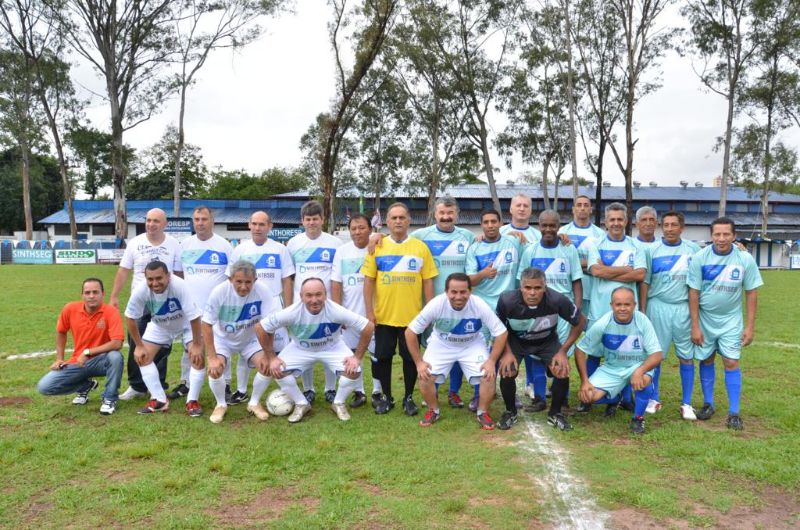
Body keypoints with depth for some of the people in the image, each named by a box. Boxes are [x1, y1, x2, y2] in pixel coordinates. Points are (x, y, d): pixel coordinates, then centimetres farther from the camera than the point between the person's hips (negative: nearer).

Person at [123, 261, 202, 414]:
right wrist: (139, 346, -10)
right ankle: (160, 400, 6)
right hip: (159, 325, 4)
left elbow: (194, 316, -32)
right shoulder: (140, 291, -30)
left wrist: (197, 345, -25)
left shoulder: (179, 286, -41)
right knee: (142, 357, -5)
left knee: (197, 356, -20)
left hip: (186, 324, -3)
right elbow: (130, 318, -13)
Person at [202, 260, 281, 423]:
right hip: (223, 339, -1)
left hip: (251, 339, 1)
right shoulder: (219, 292, -29)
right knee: (215, 370, -22)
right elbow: (206, 324, -20)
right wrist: (212, 357, -23)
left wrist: (268, 355, -24)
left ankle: (254, 403, 9)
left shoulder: (262, 290, -29)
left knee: (267, 366, -19)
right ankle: (221, 404, 9)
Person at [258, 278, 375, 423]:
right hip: (300, 349, 1)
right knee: (279, 371, -22)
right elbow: (260, 328, -21)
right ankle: (301, 404, 5)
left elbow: (368, 327, -26)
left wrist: (357, 357, -25)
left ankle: (339, 403, 7)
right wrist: (272, 358, -20)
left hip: (333, 348, -1)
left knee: (353, 371, -24)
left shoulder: (336, 311, -34)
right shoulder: (292, 312, -33)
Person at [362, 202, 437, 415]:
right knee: (382, 357, 9)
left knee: (410, 358, 8)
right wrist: (369, 311, -5)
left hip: (412, 316, 0)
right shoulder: (377, 246, 2)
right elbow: (369, 280, 1)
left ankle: (409, 398, 25)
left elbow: (428, 282, 2)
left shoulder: (420, 247, 1)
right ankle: (387, 397, 26)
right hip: (383, 316, 1)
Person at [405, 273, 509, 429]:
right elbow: (410, 331, -20)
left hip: (473, 345, 0)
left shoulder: (479, 305, -30)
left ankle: (483, 412, 8)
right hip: (441, 344, 0)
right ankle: (434, 411, 11)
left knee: (489, 375, -19)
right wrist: (419, 362, -19)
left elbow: (501, 333, -18)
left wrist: (491, 361, -23)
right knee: (425, 376, -17)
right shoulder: (436, 305, -31)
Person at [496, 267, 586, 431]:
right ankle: (510, 412, 7)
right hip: (516, 340, 0)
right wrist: (507, 352, -19)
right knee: (506, 371, -23)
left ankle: (555, 414, 9)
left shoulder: (557, 300, -33)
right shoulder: (507, 300, -32)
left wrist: (563, 351, -16)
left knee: (563, 372, -21)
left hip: (548, 341, 0)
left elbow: (580, 321, -14)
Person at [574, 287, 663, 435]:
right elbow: (580, 350, -10)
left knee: (644, 379, -36)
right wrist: (584, 381, -15)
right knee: (588, 396, -19)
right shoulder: (603, 324, -19)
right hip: (611, 369, 1)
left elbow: (657, 354, -21)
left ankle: (638, 417, -6)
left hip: (637, 366, -1)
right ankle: (615, 398, 18)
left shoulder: (642, 321, -20)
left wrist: (639, 371, -39)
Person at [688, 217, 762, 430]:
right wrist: (695, 326, -9)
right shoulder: (700, 258, -12)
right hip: (704, 318, 0)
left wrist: (750, 326, -4)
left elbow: (751, 293, -3)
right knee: (706, 361, 10)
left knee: (731, 363, -2)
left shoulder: (745, 259, -10)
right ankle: (708, 404, 25)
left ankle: (734, 412, 6)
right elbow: (694, 292, -8)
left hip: (731, 320, 0)